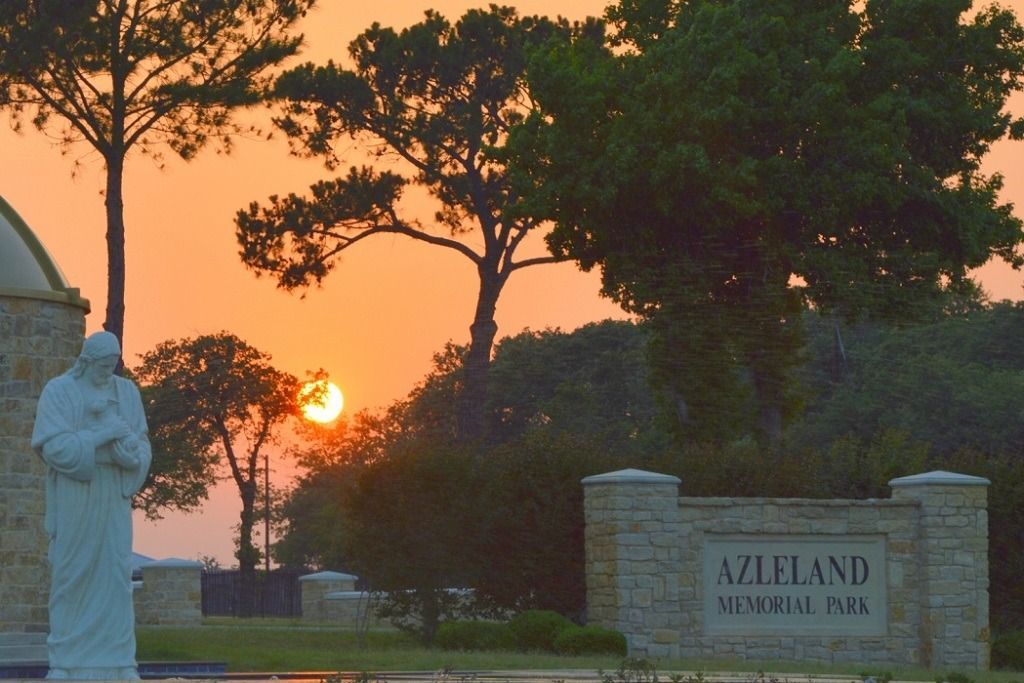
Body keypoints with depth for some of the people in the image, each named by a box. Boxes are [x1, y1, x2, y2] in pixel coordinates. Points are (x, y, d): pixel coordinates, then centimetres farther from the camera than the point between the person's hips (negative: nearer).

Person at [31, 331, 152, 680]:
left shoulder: (127, 393, 8)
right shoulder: (57, 392, -5)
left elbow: (142, 447, 6)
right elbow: (54, 446, -15)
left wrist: (131, 453, -18)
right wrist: (105, 434, -19)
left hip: (114, 494, 4)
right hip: (73, 495, -3)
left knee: (116, 572, -2)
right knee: (71, 573, -3)